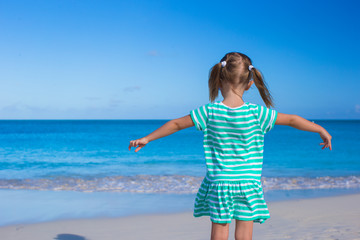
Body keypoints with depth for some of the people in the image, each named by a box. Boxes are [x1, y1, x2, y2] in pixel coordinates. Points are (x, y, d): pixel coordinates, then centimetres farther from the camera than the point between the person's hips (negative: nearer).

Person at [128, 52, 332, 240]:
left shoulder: (209, 111, -8)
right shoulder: (256, 113, -9)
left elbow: (176, 124, 1)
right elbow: (292, 120, 0)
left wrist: (147, 138, 14)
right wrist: (321, 130, 14)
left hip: (219, 183, 0)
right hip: (248, 184, 0)